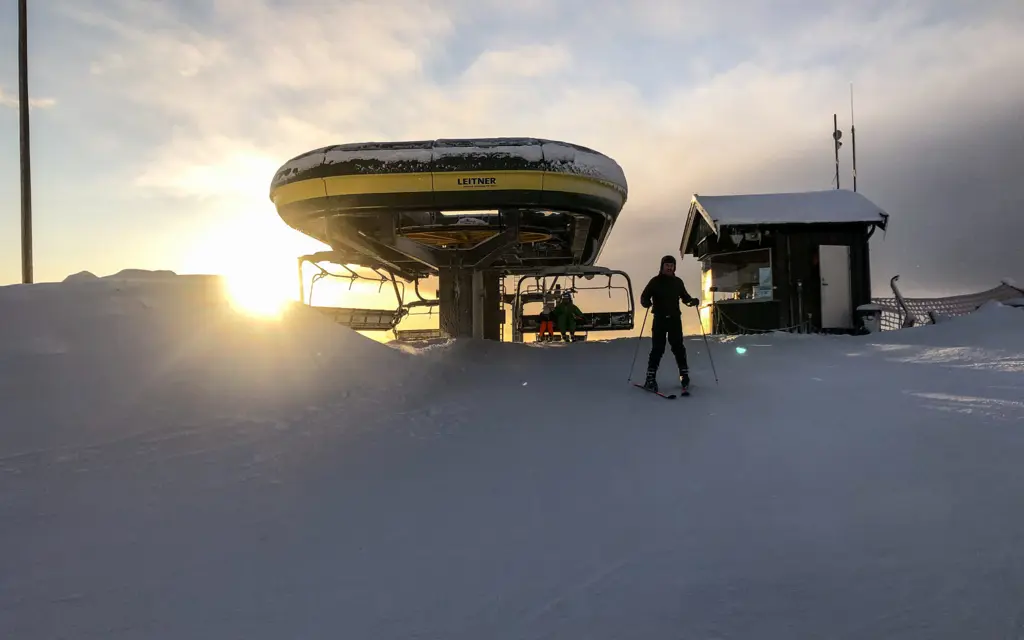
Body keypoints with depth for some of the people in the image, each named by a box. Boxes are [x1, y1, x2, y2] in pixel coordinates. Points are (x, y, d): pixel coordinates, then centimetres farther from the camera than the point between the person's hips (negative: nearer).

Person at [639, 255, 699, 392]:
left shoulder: (678, 282, 9)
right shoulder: (655, 281, 0)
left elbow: (684, 296, 20)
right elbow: (644, 297, -2)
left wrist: (692, 300, -1)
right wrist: (647, 302, -25)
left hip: (675, 318, 2)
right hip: (659, 319, -2)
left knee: (678, 347, 0)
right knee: (658, 348, -5)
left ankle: (684, 375, 8)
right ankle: (651, 378, -2)